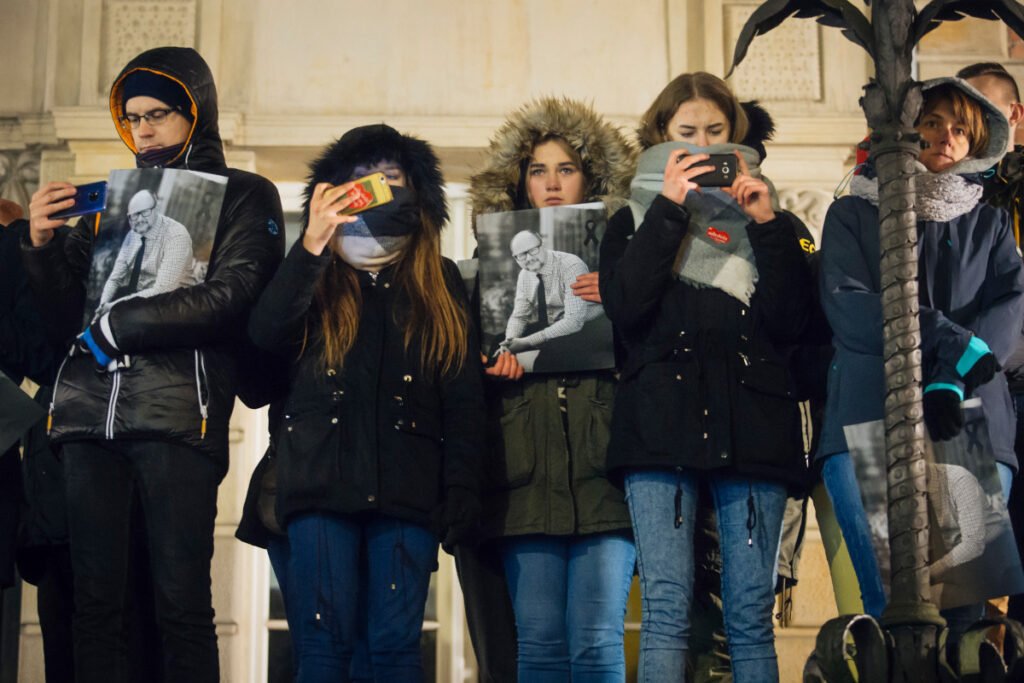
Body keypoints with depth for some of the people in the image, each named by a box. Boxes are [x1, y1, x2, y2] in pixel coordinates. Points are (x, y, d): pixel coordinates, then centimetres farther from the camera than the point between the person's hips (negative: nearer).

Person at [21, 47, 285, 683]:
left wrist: (113, 327, -7)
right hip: (90, 411, 4)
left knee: (183, 606, -8)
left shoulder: (245, 196, 10)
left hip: (178, 411, -4)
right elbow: (66, 315, 21)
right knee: (94, 605, 0)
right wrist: (44, 245, 3)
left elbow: (228, 298, -6)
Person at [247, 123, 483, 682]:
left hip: (408, 486, 0)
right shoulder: (314, 275, 18)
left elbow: (464, 396, 12)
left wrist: (462, 494, 1)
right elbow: (265, 334, -3)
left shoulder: (441, 283, 18)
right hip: (322, 480, 0)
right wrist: (312, 244, -11)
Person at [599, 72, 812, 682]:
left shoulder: (773, 223, 19)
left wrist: (766, 226, -3)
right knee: (667, 606, -9)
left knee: (752, 613, -2)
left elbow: (788, 324, 3)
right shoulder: (636, 218, 18)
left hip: (752, 424, 1)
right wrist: (668, 207, -5)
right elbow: (625, 308, -3)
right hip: (662, 428, -1)